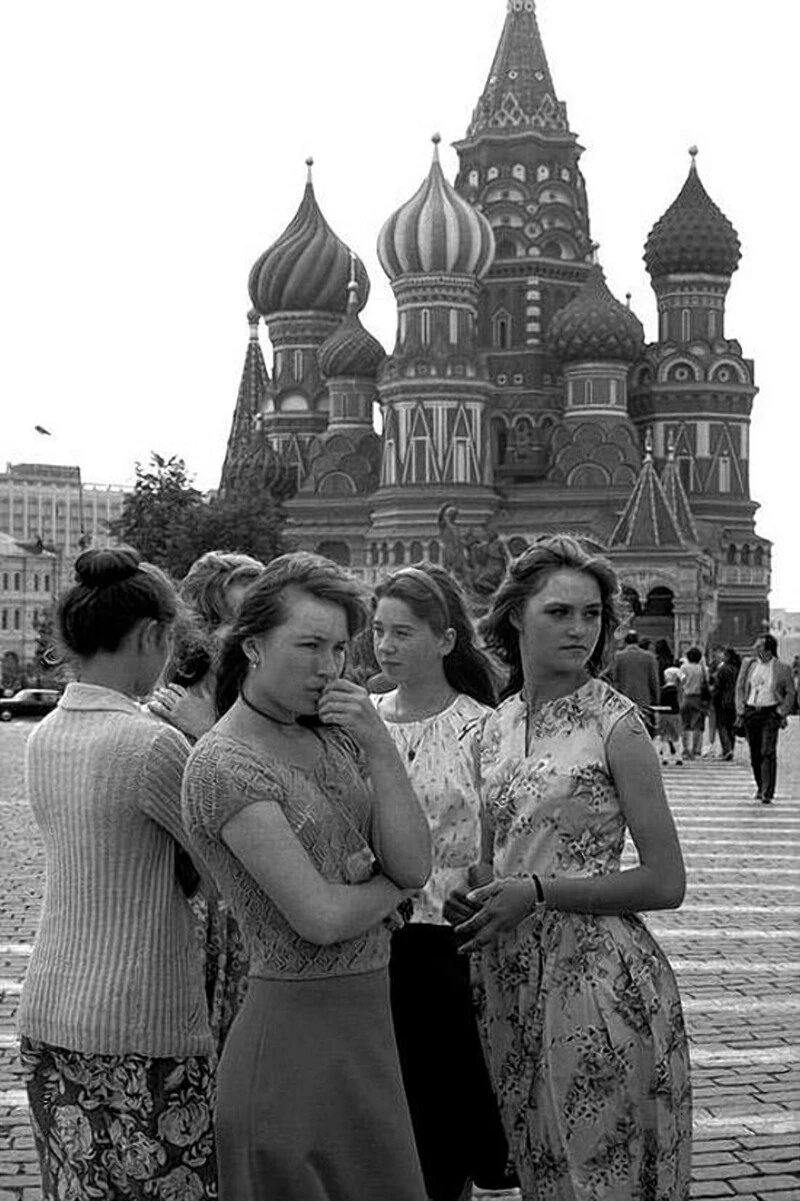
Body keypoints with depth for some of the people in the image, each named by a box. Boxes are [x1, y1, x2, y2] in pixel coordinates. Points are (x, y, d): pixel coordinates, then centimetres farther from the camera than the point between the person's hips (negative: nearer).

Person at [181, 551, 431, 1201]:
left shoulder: (333, 733, 7)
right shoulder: (224, 764, -15)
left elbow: (416, 864, -1)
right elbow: (321, 916, -19)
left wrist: (378, 746, -10)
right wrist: (391, 886, -1)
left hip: (365, 1020, 7)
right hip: (298, 1022, -7)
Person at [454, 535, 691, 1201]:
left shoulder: (615, 722, -11)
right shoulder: (498, 723, 7)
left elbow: (665, 883, -13)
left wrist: (537, 892, -17)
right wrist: (476, 895, 2)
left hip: (596, 972, -6)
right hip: (512, 972, 6)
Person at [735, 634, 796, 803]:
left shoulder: (782, 669, -2)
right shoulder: (748, 664, 8)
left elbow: (790, 693, 4)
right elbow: (740, 688, 14)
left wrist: (782, 713, -5)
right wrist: (741, 710, 5)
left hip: (771, 713, -4)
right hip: (751, 711, 4)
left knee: (768, 753, -12)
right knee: (755, 753, 9)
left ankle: (767, 793, -13)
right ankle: (760, 787, 26)